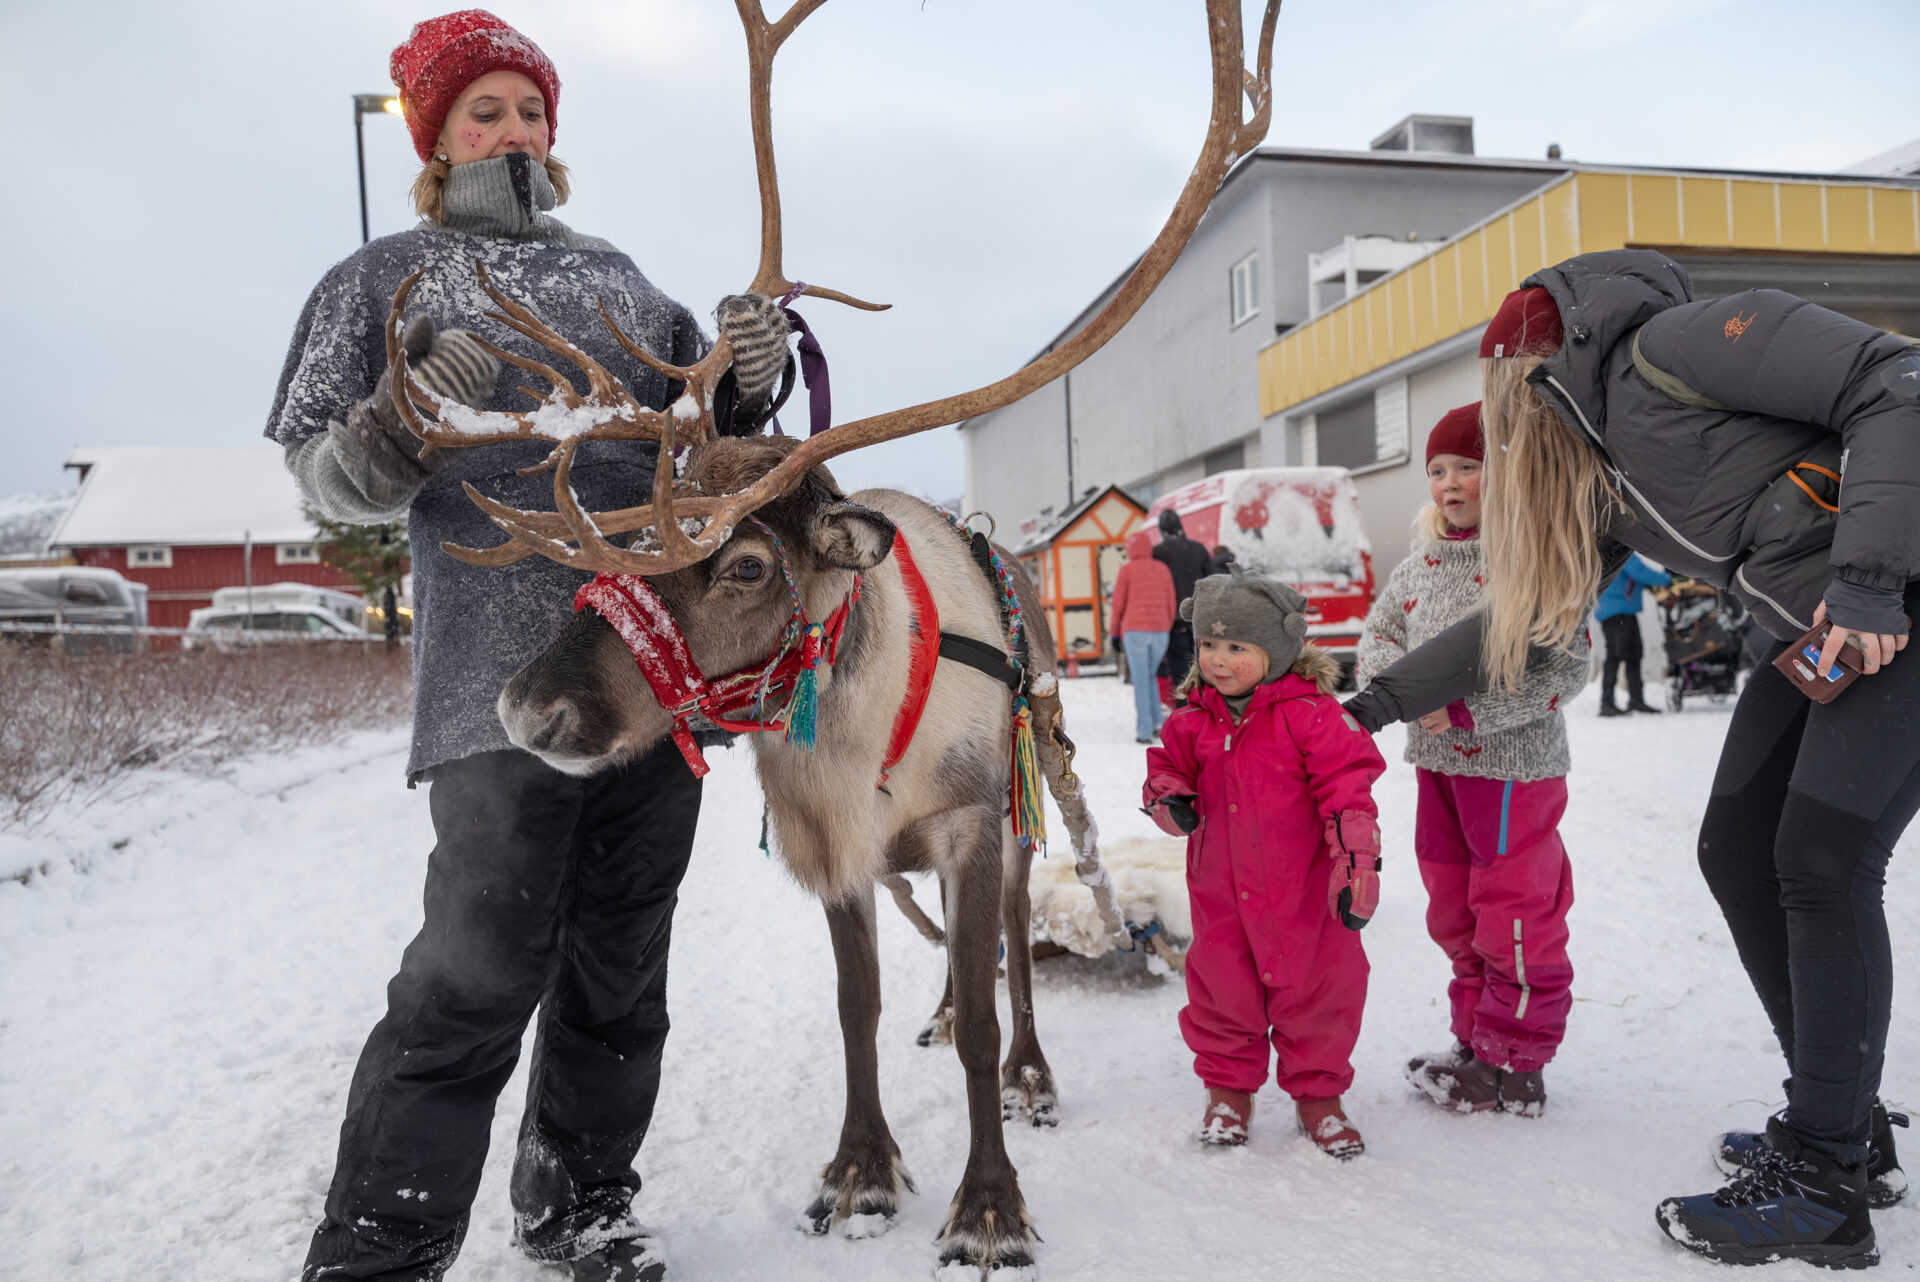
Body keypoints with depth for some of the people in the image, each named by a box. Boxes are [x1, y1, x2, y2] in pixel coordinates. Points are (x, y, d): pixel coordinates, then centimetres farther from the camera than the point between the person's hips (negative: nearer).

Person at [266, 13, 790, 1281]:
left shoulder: (615, 273, 21)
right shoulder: (387, 275, 10)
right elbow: (318, 468, 4)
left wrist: (748, 373, -3)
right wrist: (401, 426, -18)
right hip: (503, 672, -4)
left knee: (622, 963, 11)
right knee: (478, 974, -11)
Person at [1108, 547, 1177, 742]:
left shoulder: (1127, 569, 2)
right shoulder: (1163, 569, 13)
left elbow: (1117, 604, 0)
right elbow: (1171, 604, 12)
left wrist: (1115, 633, 8)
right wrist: (1168, 632, 17)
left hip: (1134, 631, -3)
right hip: (1160, 631, 3)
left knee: (1140, 679, -1)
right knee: (1150, 676, 18)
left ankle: (1144, 731, -5)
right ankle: (1158, 722, 7)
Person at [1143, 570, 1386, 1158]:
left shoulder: (1310, 713, -14)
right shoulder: (1193, 720, 0)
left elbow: (1347, 787, -13)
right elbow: (1168, 766, 15)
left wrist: (1356, 864, -18)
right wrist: (1170, 798, -9)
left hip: (1304, 889, -3)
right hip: (1220, 889, 3)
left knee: (1316, 987, 9)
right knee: (1222, 986, 12)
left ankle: (1318, 1093, 30)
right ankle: (1228, 1087, 33)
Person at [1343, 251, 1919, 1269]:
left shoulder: (1671, 346, -14)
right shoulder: (1599, 478, 11)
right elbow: (1518, 619, 15)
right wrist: (1380, 701, 14)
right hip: (1818, 639, 9)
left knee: (1823, 863, -11)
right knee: (1735, 854, 6)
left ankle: (1827, 1186, 1)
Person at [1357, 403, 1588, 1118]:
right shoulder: (1421, 562, 9)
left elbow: (1567, 665, -18)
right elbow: (1377, 635, 10)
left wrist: (1466, 706, -22)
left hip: (1513, 763, -7)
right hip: (1438, 762, 7)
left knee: (1515, 912, 3)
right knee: (1454, 911, 16)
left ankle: (1513, 1066, 17)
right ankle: (1478, 1041, 31)